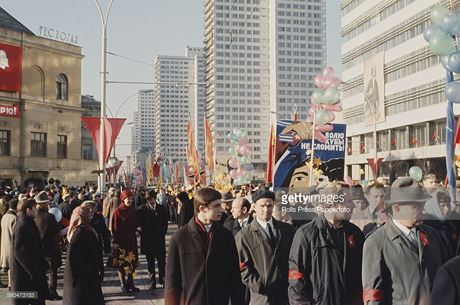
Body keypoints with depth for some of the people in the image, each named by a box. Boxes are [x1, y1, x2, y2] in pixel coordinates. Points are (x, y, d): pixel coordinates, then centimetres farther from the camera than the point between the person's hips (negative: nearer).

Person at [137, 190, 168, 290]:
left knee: (161, 261, 2)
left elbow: (165, 222, 8)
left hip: (160, 239, 1)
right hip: (147, 239, 0)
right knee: (150, 263, 6)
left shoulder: (162, 208, 5)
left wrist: (163, 232, 2)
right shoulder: (142, 209, 0)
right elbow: (139, 223, 1)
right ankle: (152, 282, 13)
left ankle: (162, 280, 14)